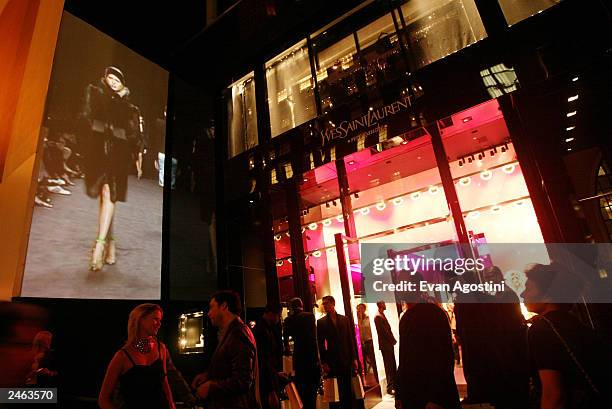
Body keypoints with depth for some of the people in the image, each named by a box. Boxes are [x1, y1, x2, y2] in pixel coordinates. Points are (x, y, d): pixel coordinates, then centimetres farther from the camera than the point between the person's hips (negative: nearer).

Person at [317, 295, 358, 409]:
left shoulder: (344, 319, 8)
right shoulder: (321, 322, 1)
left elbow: (350, 339, 8)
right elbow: (320, 344, -1)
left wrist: (354, 358, 3)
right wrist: (323, 362, -6)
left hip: (346, 360, 2)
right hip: (332, 361, -2)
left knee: (348, 391, 7)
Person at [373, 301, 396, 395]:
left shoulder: (382, 316, 15)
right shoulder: (378, 316, -15)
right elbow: (384, 331, -18)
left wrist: (393, 340, 8)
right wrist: (393, 340, -10)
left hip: (389, 344, 9)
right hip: (385, 345, -9)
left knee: (393, 366, 14)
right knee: (389, 367, -4)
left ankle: (394, 385, 22)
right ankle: (390, 388, 2)